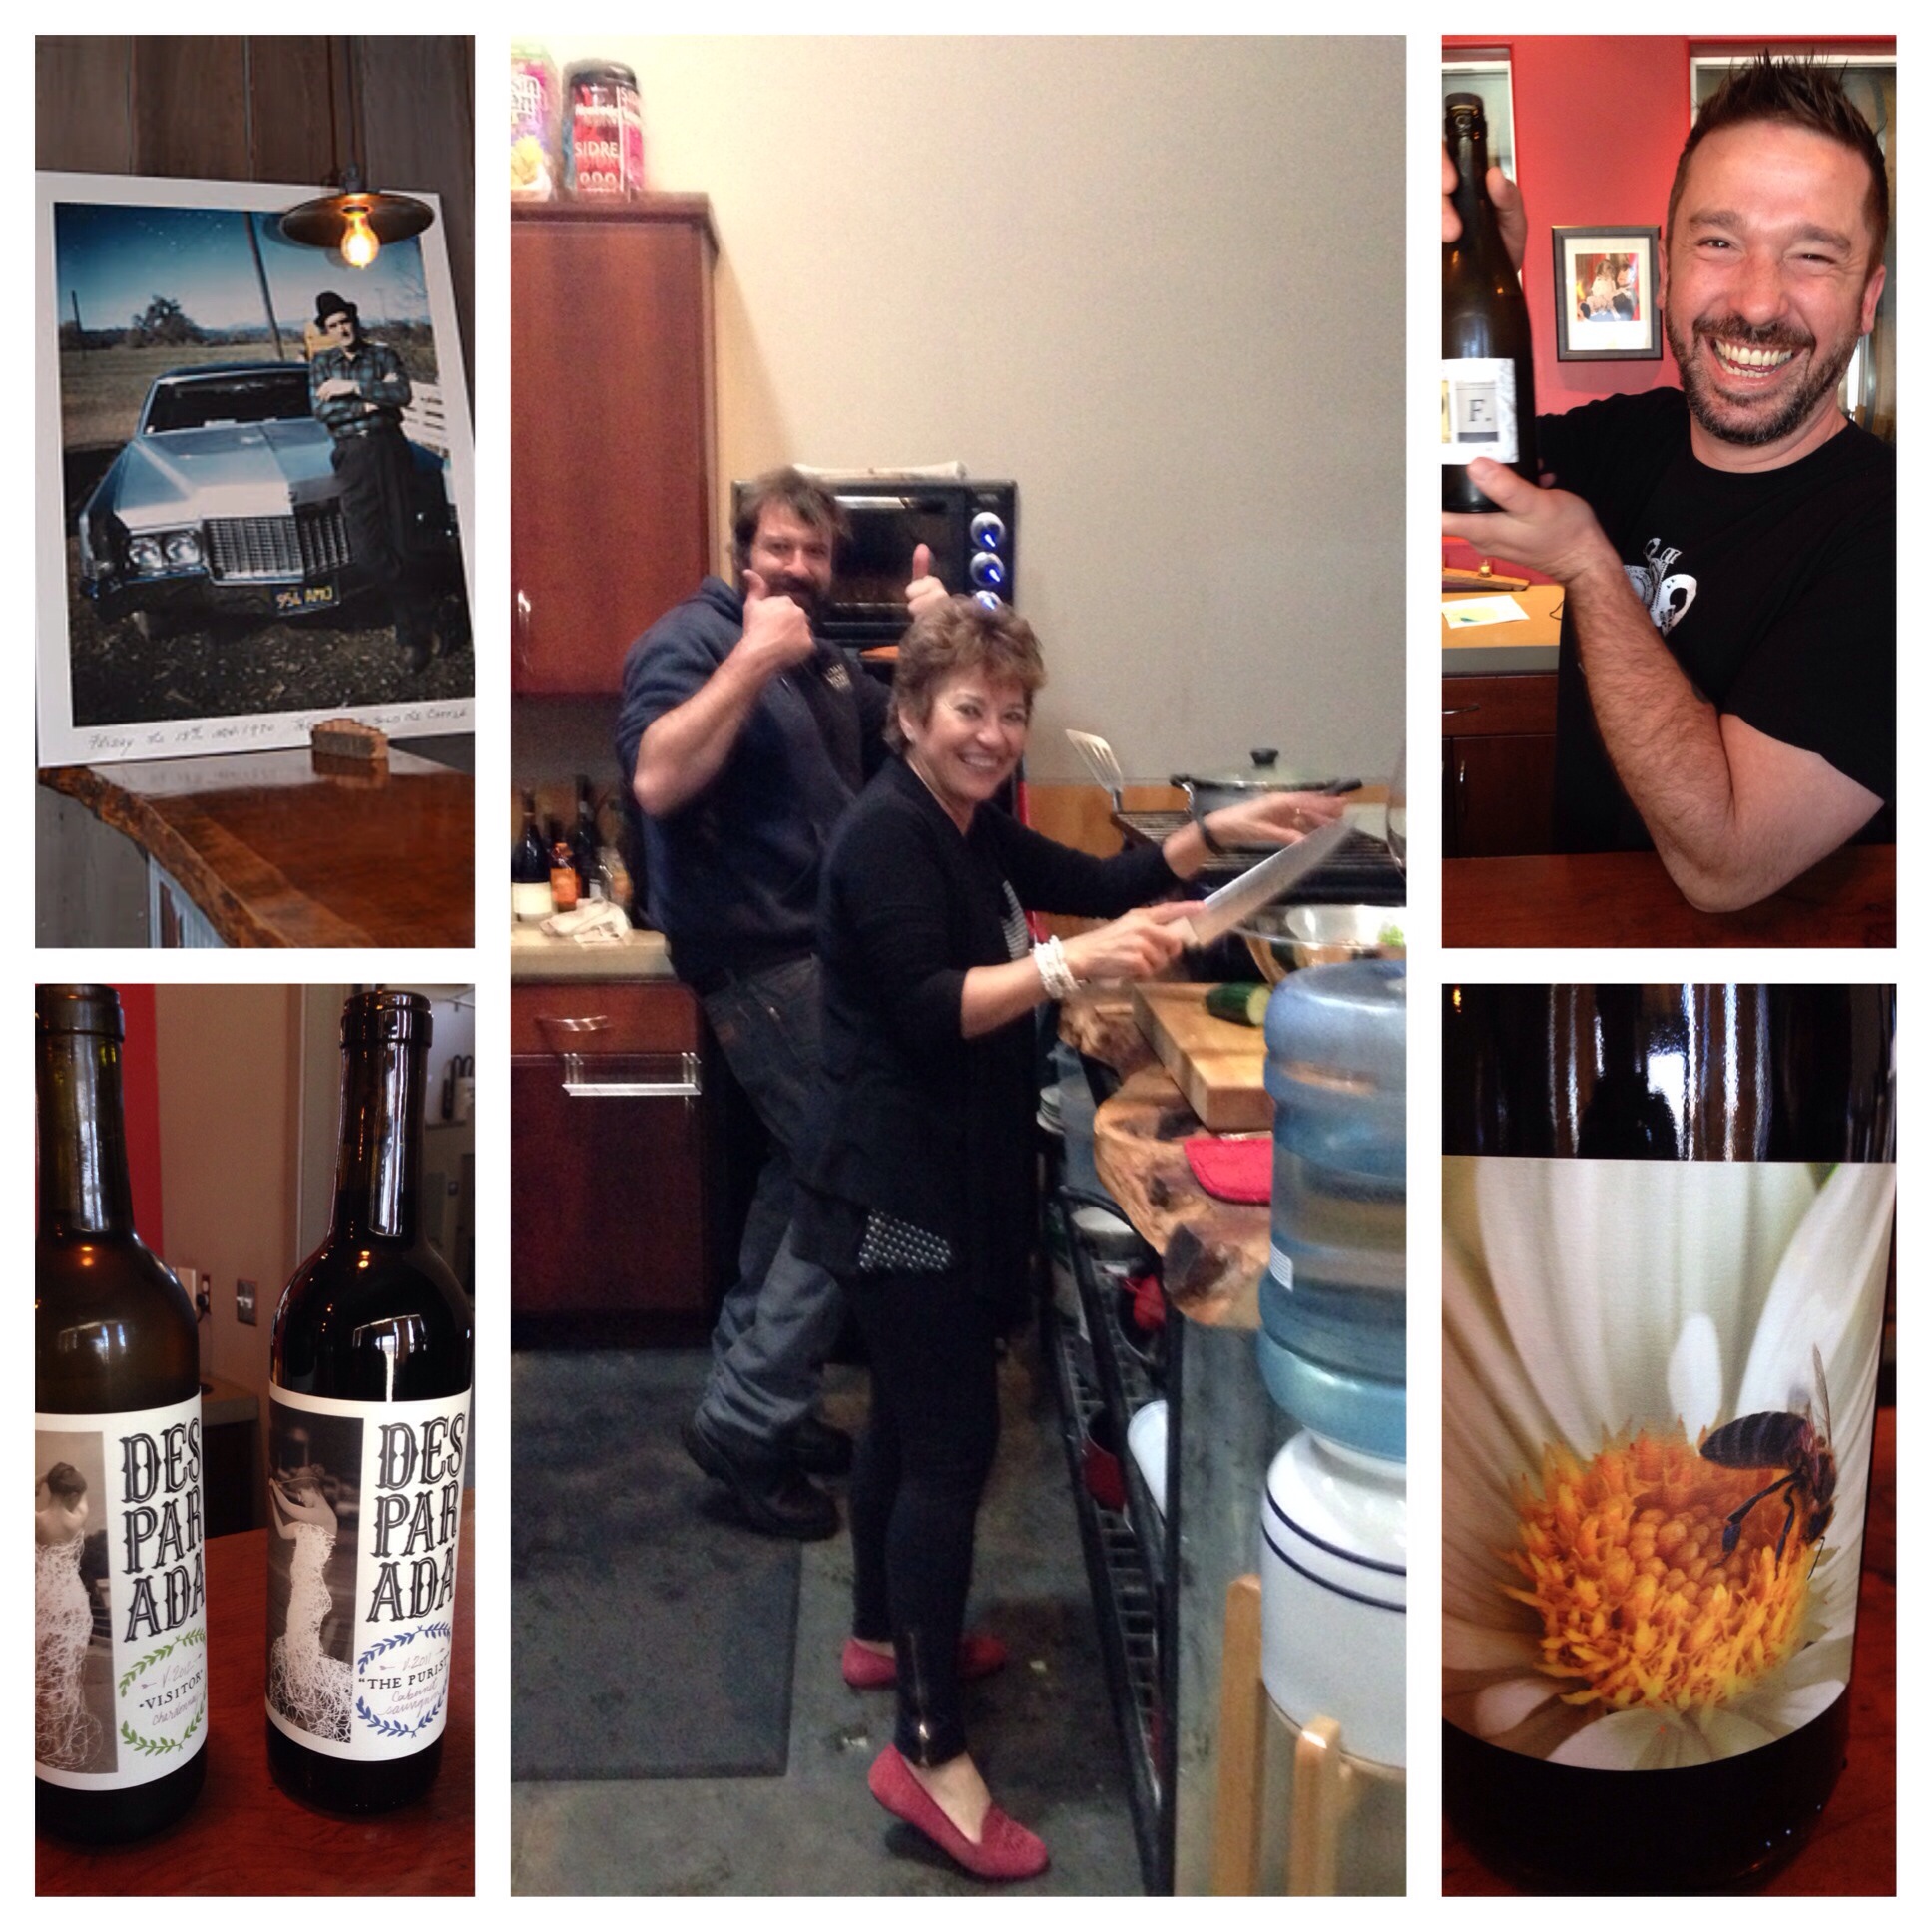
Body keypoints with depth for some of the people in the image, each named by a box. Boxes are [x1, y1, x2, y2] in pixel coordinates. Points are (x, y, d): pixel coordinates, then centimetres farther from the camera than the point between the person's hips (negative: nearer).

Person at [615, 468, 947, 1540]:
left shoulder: (821, 657, 16)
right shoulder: (690, 639, -11)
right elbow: (656, 780, -28)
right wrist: (752, 659, -28)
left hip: (818, 946, 10)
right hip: (763, 958, -10)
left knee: (806, 1170, 16)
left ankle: (747, 1388, 28)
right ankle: (746, 1421, -3)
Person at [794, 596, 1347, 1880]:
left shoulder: (972, 826, 12)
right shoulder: (887, 836, -17)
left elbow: (1094, 882, 11)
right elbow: (929, 1008, -27)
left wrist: (1215, 832, -2)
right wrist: (1073, 964, -38)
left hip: (945, 1180, 10)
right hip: (898, 1188, -10)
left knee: (910, 1416, 21)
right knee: (954, 1445, -7)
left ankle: (886, 1633, 39)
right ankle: (930, 1753, 2)